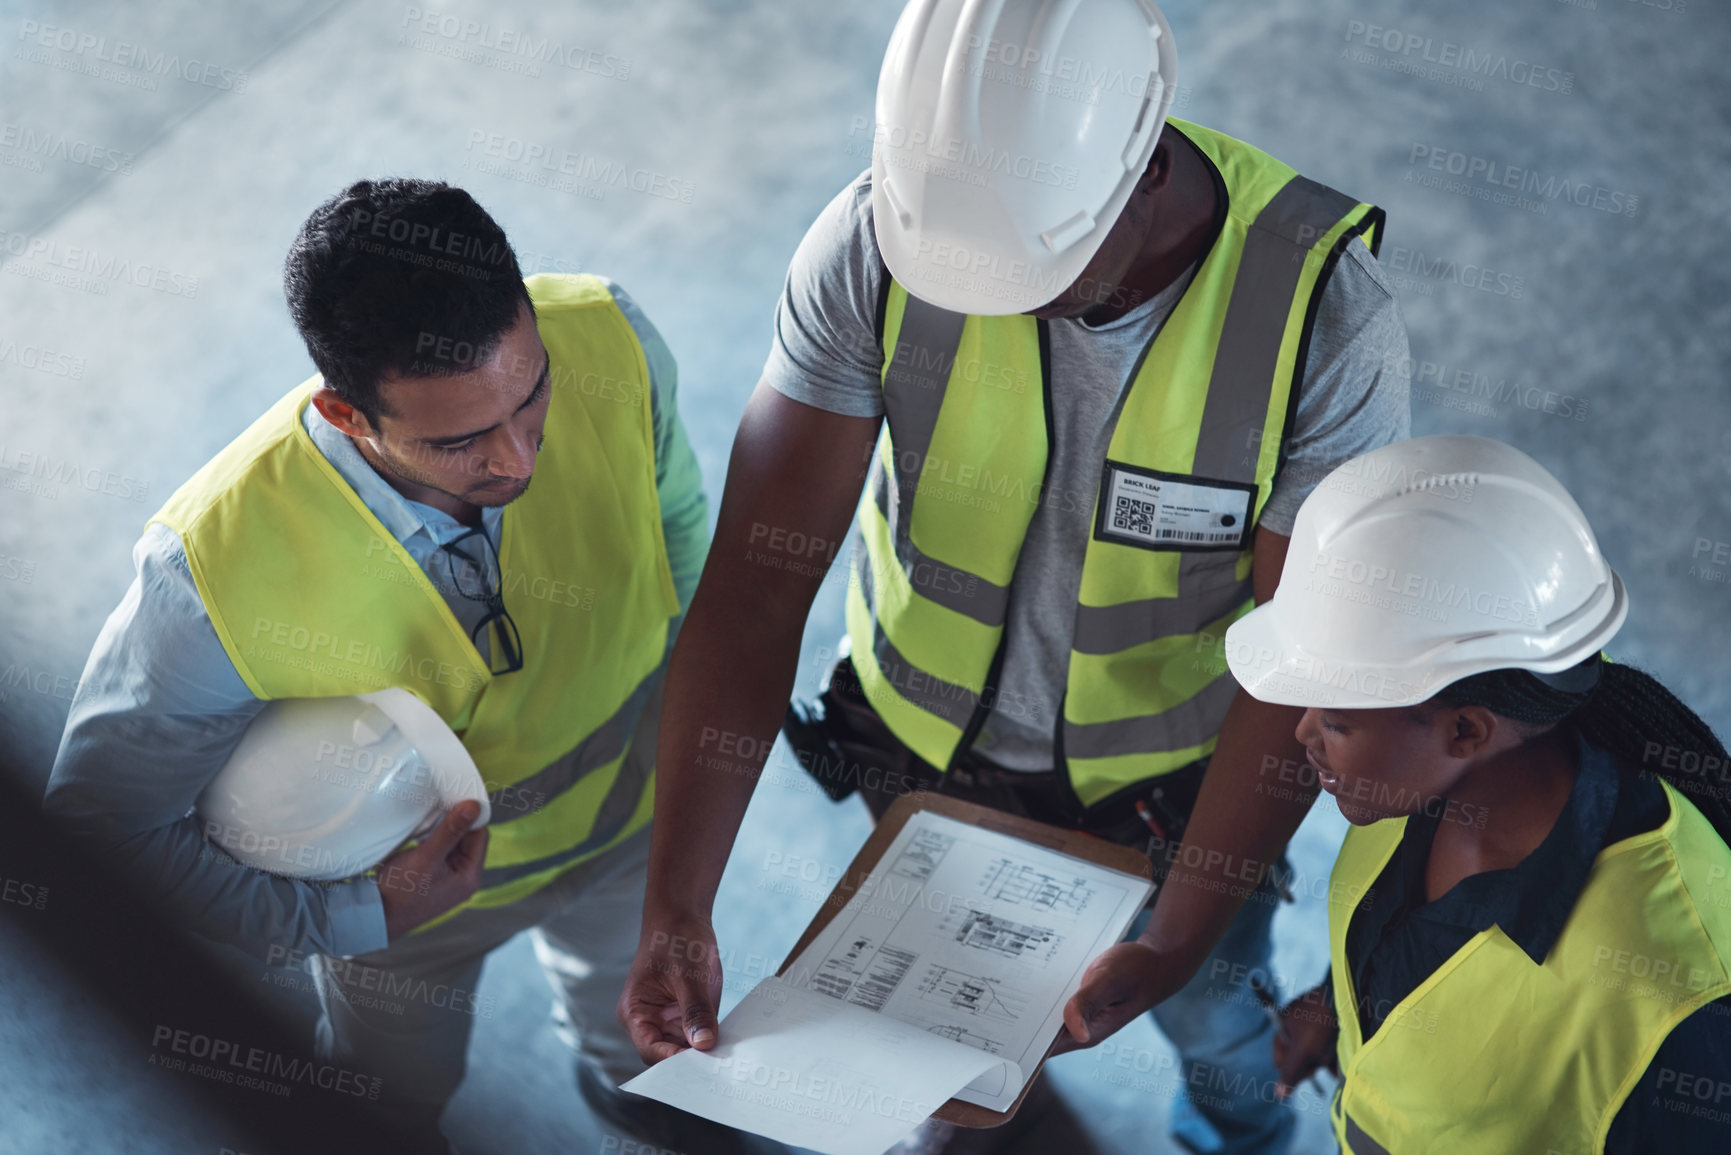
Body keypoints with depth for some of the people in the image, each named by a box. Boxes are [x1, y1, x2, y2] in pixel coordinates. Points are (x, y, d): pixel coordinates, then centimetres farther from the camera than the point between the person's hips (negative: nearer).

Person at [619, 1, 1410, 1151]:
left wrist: (1177, 946, -29)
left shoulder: (1327, 316, -34)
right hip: (927, 728, 2)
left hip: (1174, 760, -1)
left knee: (1210, 1012, 27)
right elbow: (759, 579, -30)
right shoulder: (873, 245, -30)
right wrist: (676, 909, -35)